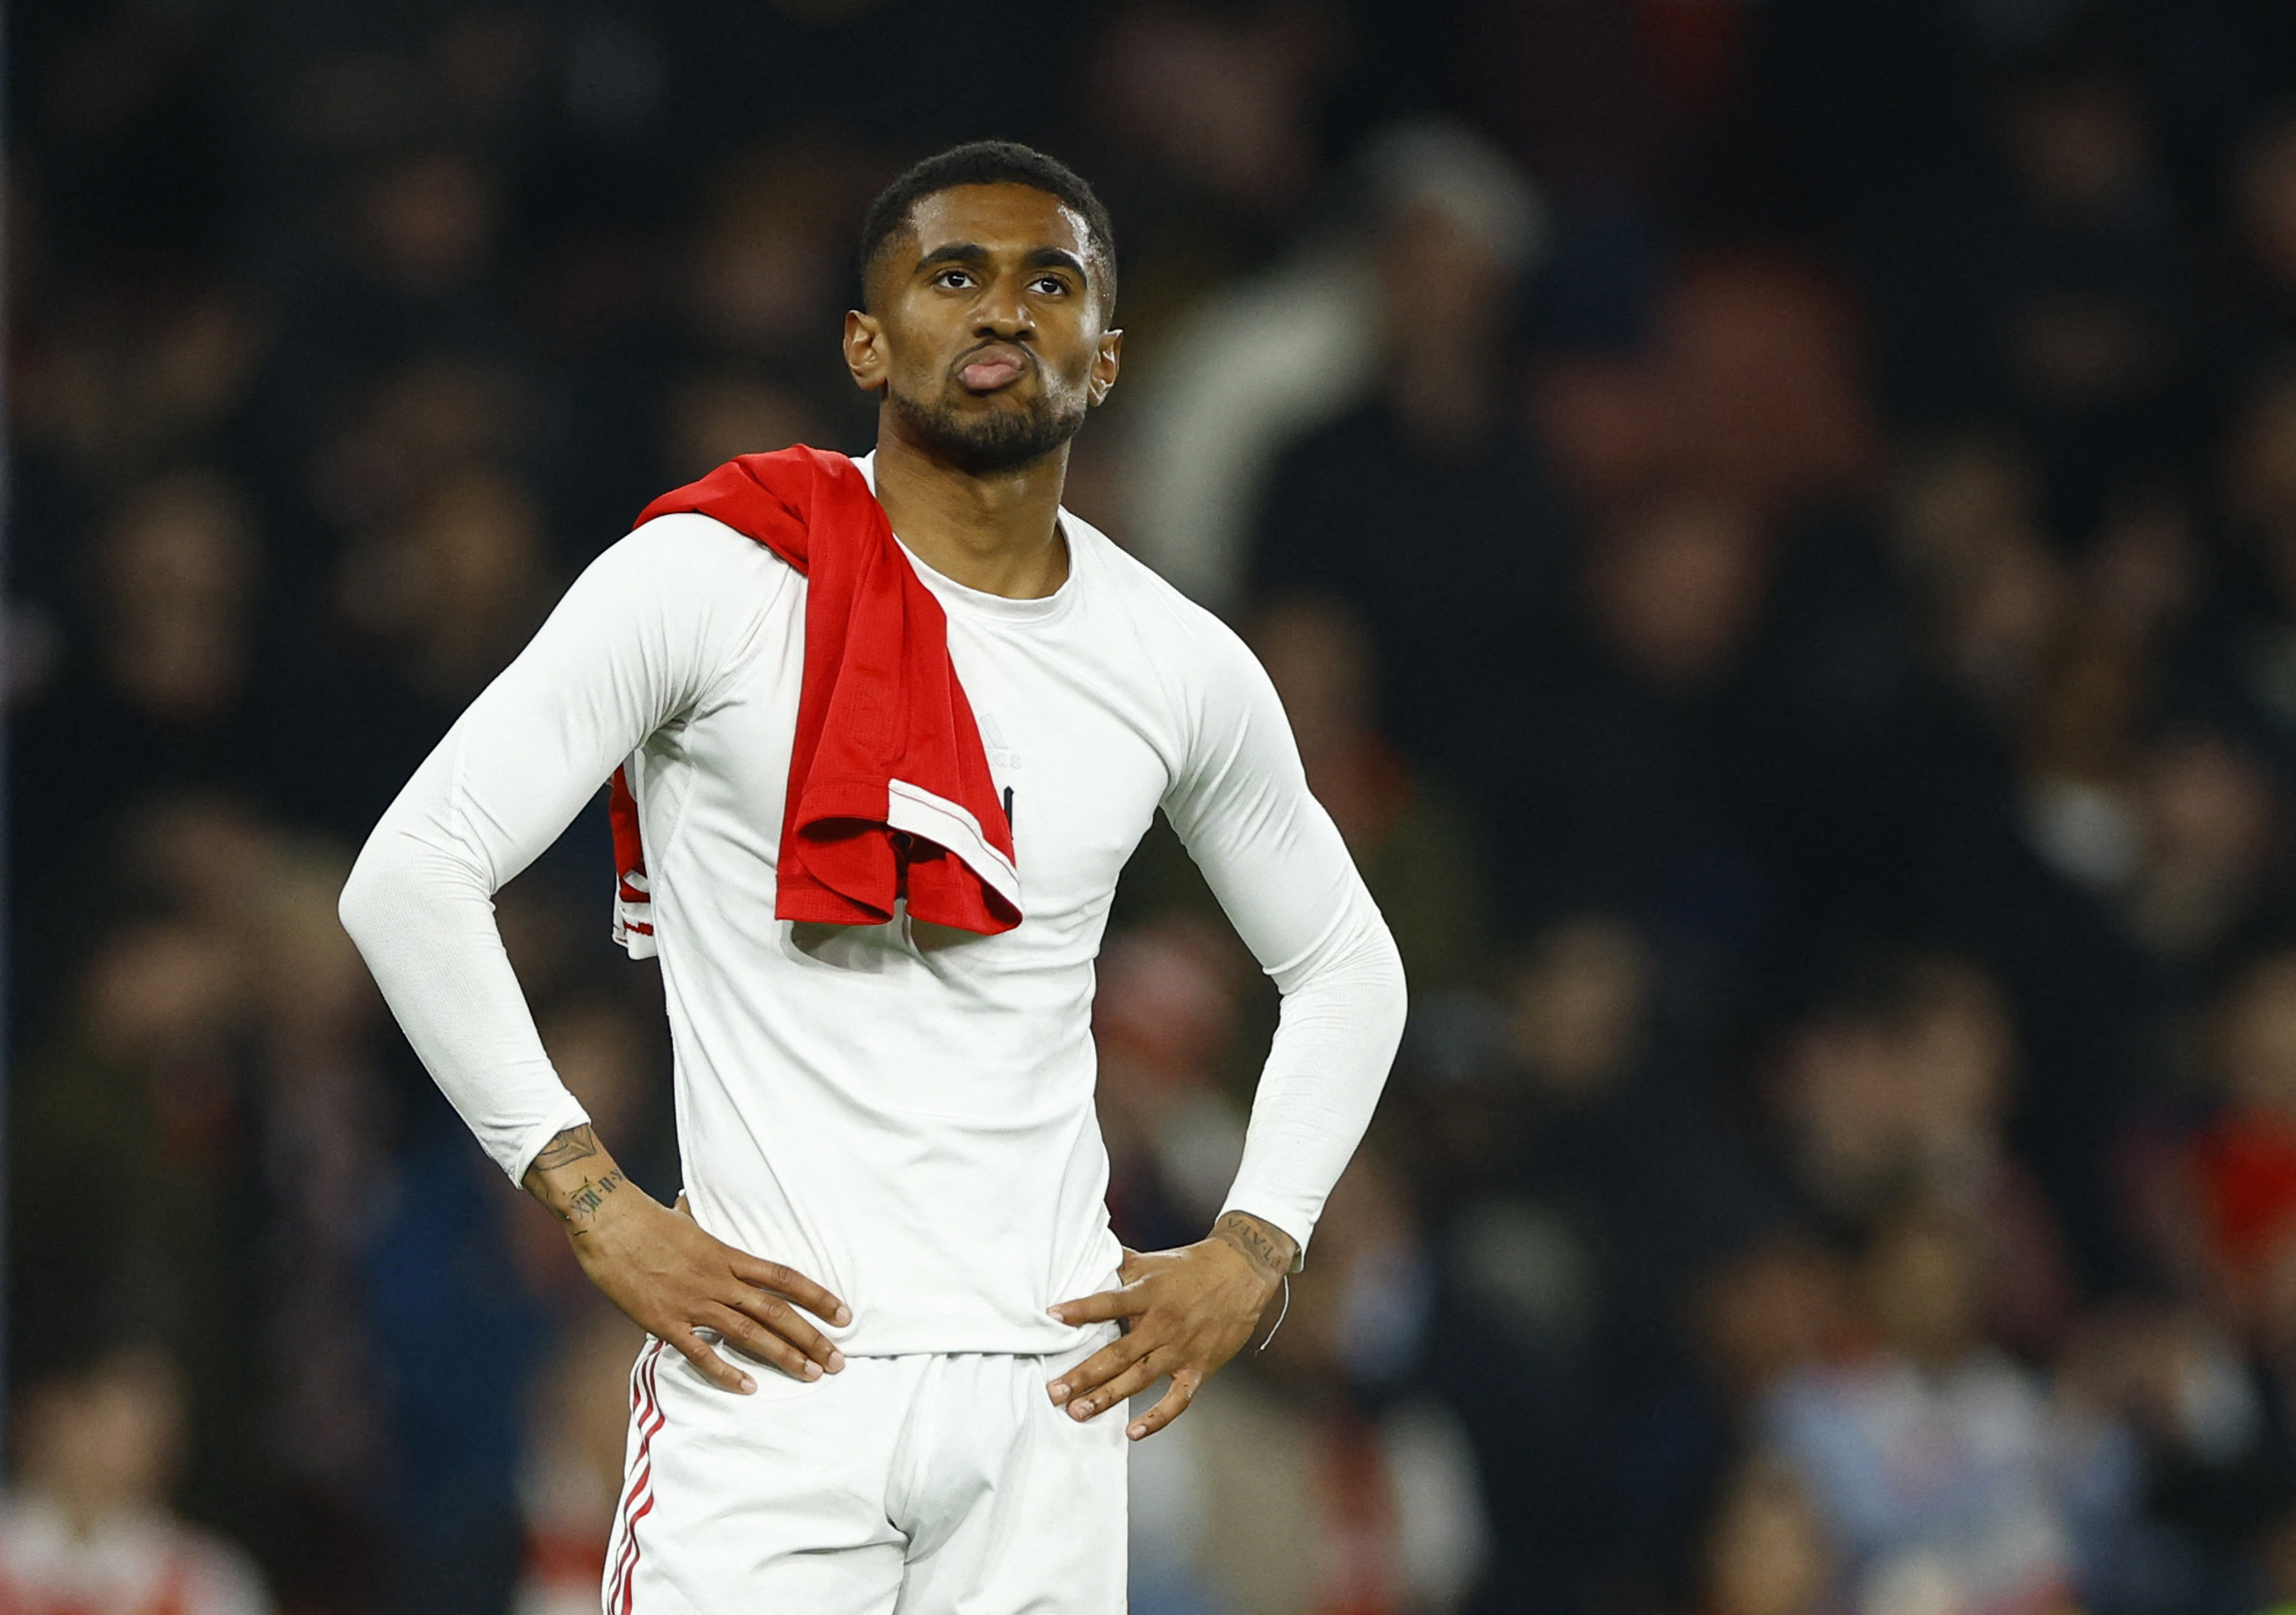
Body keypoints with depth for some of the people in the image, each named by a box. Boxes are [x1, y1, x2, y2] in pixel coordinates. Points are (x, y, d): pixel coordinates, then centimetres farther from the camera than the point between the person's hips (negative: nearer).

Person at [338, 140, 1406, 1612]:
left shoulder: (1181, 664, 9)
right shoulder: (714, 580, -5)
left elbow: (1346, 966, 24)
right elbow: (412, 876, -8)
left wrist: (1251, 1255, 9)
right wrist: (603, 1211, -11)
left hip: (1047, 1380, 4)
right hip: (775, 1367, -4)